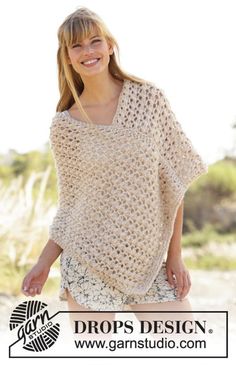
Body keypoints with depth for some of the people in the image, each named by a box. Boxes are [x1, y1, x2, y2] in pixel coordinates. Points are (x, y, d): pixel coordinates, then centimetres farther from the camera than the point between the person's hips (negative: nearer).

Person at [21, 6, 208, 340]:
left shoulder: (149, 98, -2)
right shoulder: (64, 126, -1)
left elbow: (174, 181, 0)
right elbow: (71, 205, 7)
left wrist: (175, 254, -2)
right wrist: (44, 263, 0)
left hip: (150, 259, 1)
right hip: (89, 262, -1)